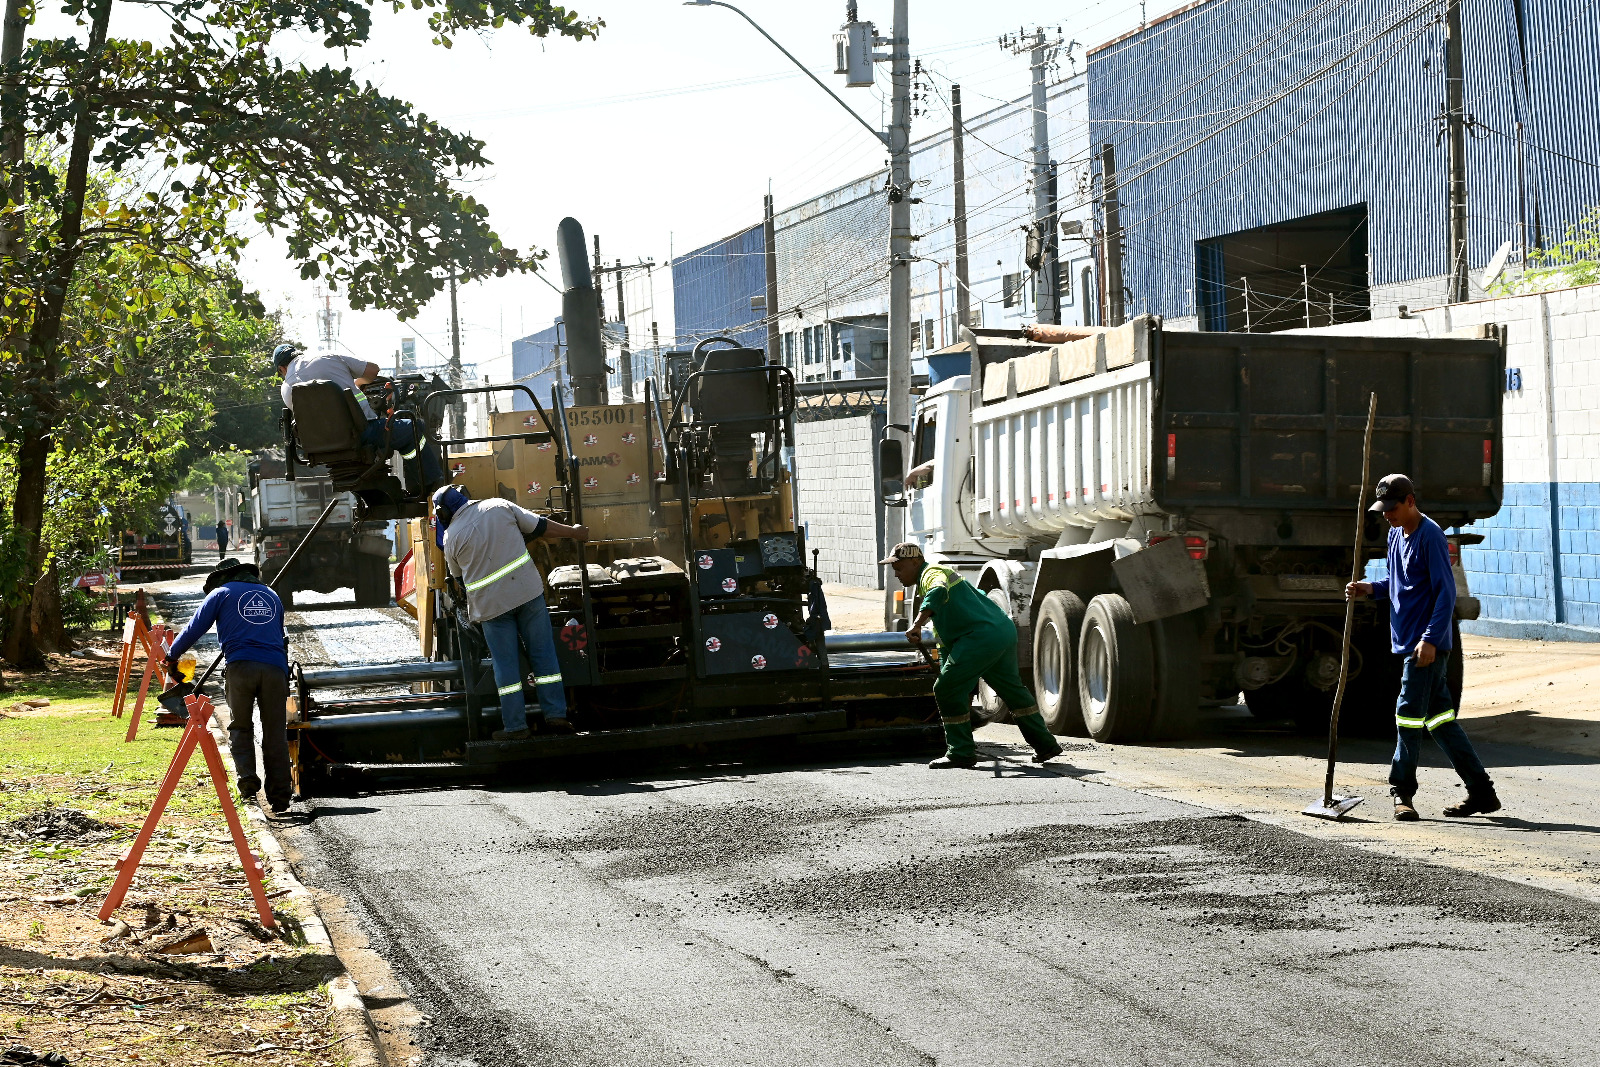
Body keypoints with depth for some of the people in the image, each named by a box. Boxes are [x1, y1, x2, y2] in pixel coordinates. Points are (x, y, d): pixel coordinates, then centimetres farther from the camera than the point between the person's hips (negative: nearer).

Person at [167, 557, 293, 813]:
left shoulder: (222, 593, 14)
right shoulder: (271, 595, 26)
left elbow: (195, 629, 13)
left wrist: (172, 657, 25)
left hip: (240, 667, -2)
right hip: (275, 667, 2)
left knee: (240, 726, 13)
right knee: (275, 733, 4)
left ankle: (247, 777, -9)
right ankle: (279, 797, -1)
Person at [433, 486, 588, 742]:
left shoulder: (451, 537, -1)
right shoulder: (499, 507, 2)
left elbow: (459, 576, 12)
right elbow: (540, 527, 8)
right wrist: (574, 532, 21)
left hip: (490, 603, -1)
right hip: (527, 590, 1)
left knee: (505, 664, 6)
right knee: (543, 654, 8)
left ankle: (515, 726, 6)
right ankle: (555, 715, 8)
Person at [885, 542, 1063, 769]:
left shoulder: (932, 574, -5)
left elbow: (938, 592, -33)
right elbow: (944, 635, 37)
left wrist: (916, 625, -41)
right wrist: (946, 671, 43)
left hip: (982, 637, -11)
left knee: (946, 691, -5)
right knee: (1012, 689, 23)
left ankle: (961, 753, -1)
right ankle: (1045, 744, 31)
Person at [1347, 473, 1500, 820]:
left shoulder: (1430, 536, -13)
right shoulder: (1396, 534, 14)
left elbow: (1446, 592, -16)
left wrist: (1430, 639, -22)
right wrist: (1370, 588, 4)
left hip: (1428, 645, -9)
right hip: (1408, 641, 9)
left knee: (1409, 713, -6)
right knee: (1439, 717, 9)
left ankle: (1402, 791, 4)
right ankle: (1481, 792, 13)